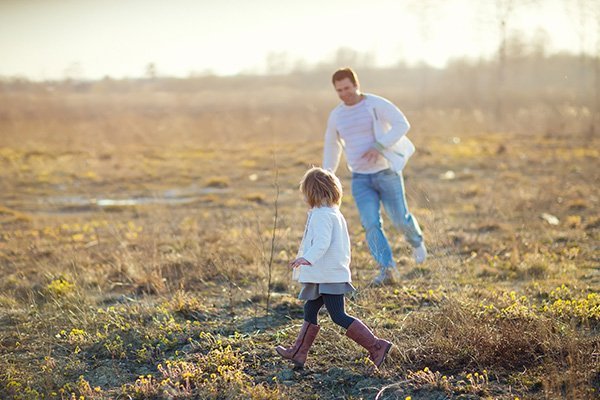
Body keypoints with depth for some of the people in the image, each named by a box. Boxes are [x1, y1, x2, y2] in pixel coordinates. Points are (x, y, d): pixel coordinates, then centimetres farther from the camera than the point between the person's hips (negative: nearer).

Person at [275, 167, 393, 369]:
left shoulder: (321, 214, -15)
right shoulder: (335, 213, 15)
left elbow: (322, 241, -30)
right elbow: (343, 243, 23)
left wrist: (307, 258, -44)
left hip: (328, 276, -10)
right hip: (336, 271, 10)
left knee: (339, 316, -9)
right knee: (310, 309, 16)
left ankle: (376, 346, -11)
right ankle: (298, 353, 23)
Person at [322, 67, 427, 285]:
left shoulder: (377, 104, -10)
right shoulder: (336, 115, 5)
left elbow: (402, 124, -21)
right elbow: (332, 145, 21)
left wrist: (379, 147, -30)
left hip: (386, 172, -3)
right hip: (360, 178, 3)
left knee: (400, 219, 5)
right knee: (371, 224, -13)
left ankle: (416, 240, 39)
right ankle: (386, 269, -14)